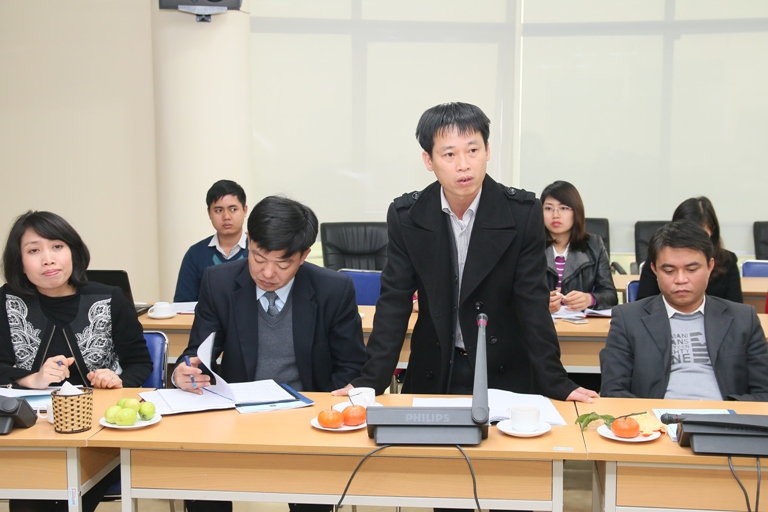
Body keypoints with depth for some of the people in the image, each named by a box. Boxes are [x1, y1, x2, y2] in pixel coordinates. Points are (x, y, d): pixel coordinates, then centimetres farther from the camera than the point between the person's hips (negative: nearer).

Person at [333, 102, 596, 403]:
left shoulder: (523, 213, -12)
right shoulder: (405, 216, -7)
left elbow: (533, 303, -9)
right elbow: (394, 302, -6)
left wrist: (555, 384, -14)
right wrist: (370, 382, -14)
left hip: (505, 375, -1)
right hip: (433, 374, 1)